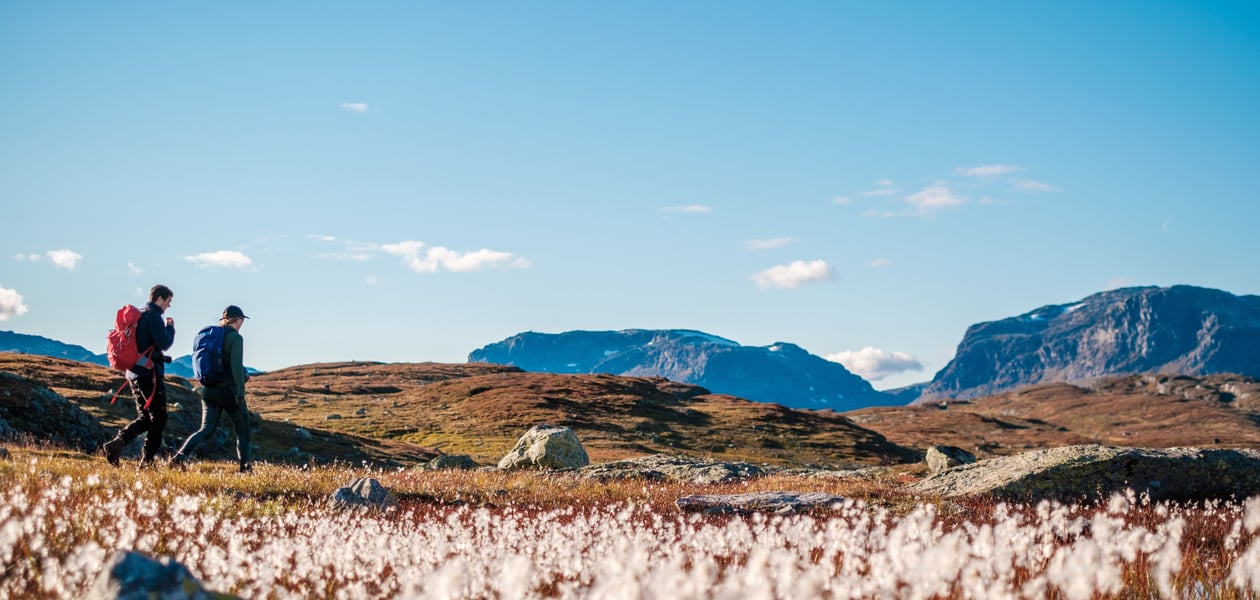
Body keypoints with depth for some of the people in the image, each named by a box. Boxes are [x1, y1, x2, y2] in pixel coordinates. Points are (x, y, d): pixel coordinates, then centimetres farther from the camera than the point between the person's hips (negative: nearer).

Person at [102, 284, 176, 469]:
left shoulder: (138, 316, 16)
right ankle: (147, 459, -2)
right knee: (158, 418, -1)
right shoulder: (153, 316, -12)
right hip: (150, 373, -9)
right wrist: (170, 327, -2)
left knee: (145, 418, 14)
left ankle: (117, 443, -5)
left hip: (135, 373, 9)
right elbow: (164, 343, -18)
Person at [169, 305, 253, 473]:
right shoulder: (235, 337, -10)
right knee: (243, 429, 10)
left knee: (206, 429, 5)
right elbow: (236, 367, -18)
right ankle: (245, 466, 9)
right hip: (228, 390, -6)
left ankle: (181, 455, -16)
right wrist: (241, 394, -17)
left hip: (209, 389, 6)